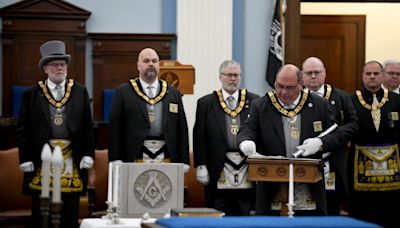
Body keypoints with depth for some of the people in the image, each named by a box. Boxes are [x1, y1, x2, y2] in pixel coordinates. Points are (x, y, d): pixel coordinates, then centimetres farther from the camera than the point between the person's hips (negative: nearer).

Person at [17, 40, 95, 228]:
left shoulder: (80, 92, 7)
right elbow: (23, 129, 2)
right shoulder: (32, 94, 3)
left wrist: (88, 155, -1)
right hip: (42, 161, -1)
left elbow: (88, 126, 7)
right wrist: (26, 159, -5)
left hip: (72, 162, 1)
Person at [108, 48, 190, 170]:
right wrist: (116, 161, -5)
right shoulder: (123, 92, 6)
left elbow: (182, 129, 11)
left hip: (166, 160, 2)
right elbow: (115, 128, 2)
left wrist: (184, 162, 5)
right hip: (135, 160, -2)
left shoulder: (174, 94, 13)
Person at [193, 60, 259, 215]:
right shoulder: (206, 103, 6)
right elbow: (199, 137, 4)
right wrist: (200, 165, -3)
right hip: (218, 173, -1)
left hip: (246, 172, 1)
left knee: (244, 213, 4)